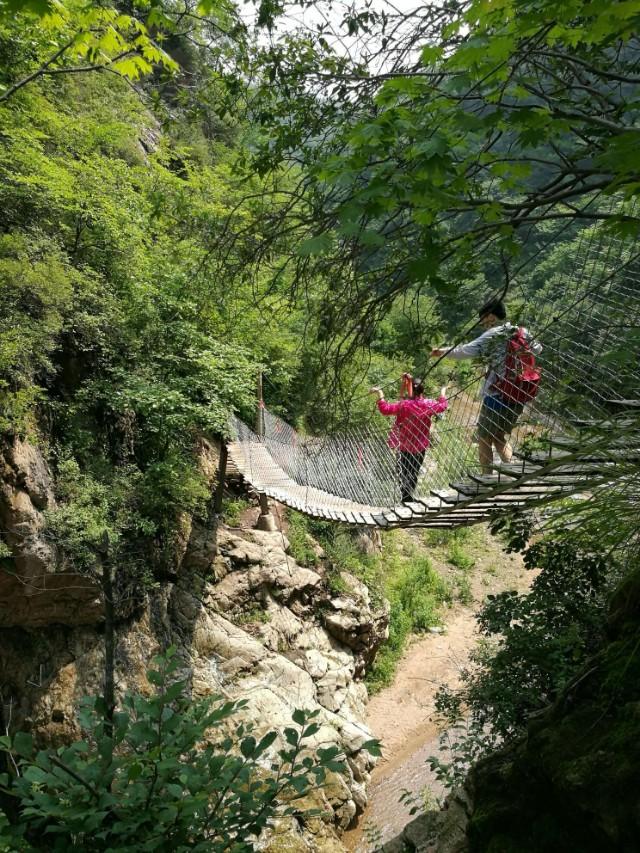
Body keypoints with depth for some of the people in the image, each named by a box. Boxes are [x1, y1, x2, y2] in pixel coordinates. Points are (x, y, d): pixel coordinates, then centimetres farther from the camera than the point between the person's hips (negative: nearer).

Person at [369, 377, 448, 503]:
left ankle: (406, 496, 4)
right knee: (414, 472, 17)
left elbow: (385, 409, -19)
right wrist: (443, 392, 26)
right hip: (420, 446, 2)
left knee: (404, 472, 11)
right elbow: (442, 405, 9)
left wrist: (379, 393, -11)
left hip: (404, 445, -2)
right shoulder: (428, 405, -10)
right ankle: (409, 496, 23)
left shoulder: (404, 405, -19)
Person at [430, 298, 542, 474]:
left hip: (497, 396, -7)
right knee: (501, 439, 21)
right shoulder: (523, 333, 8)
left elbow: (467, 351, -15)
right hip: (518, 399, 7)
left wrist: (443, 352, -4)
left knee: (484, 440, 6)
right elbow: (538, 348, 26)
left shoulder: (494, 334, -10)